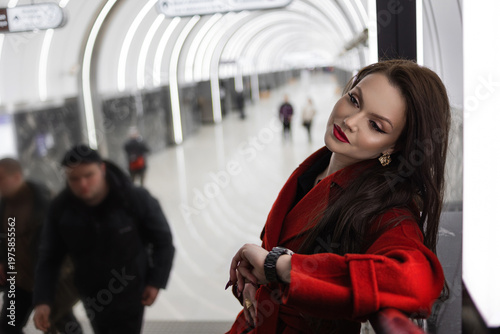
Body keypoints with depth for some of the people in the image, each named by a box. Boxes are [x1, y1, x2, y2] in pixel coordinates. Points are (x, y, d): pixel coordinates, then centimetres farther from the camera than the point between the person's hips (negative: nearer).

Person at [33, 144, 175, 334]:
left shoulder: (135, 198, -24)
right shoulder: (61, 209, -15)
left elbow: (162, 238, -10)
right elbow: (49, 257, -7)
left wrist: (157, 281, -13)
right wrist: (42, 301, -18)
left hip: (130, 293, -3)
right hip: (93, 297, 4)